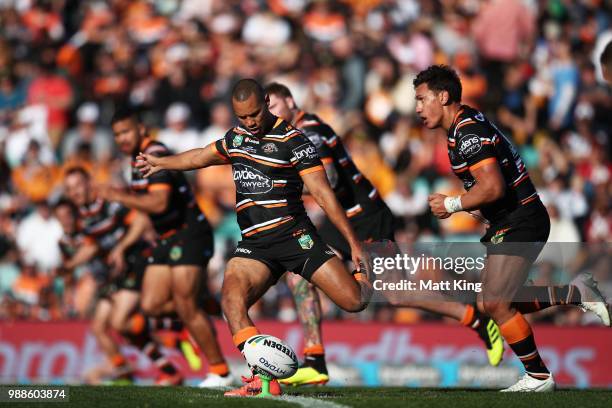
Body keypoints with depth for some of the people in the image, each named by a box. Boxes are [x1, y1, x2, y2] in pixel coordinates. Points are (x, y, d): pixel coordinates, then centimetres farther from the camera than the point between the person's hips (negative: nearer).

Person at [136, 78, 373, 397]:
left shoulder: (293, 141, -7)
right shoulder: (236, 137, 12)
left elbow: (323, 194, -9)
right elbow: (203, 156, 34)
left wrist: (353, 242, -13)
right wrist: (161, 163, 46)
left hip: (295, 235, -5)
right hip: (254, 244, 5)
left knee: (354, 301, -13)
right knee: (231, 299, -25)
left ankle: (362, 275, 26)